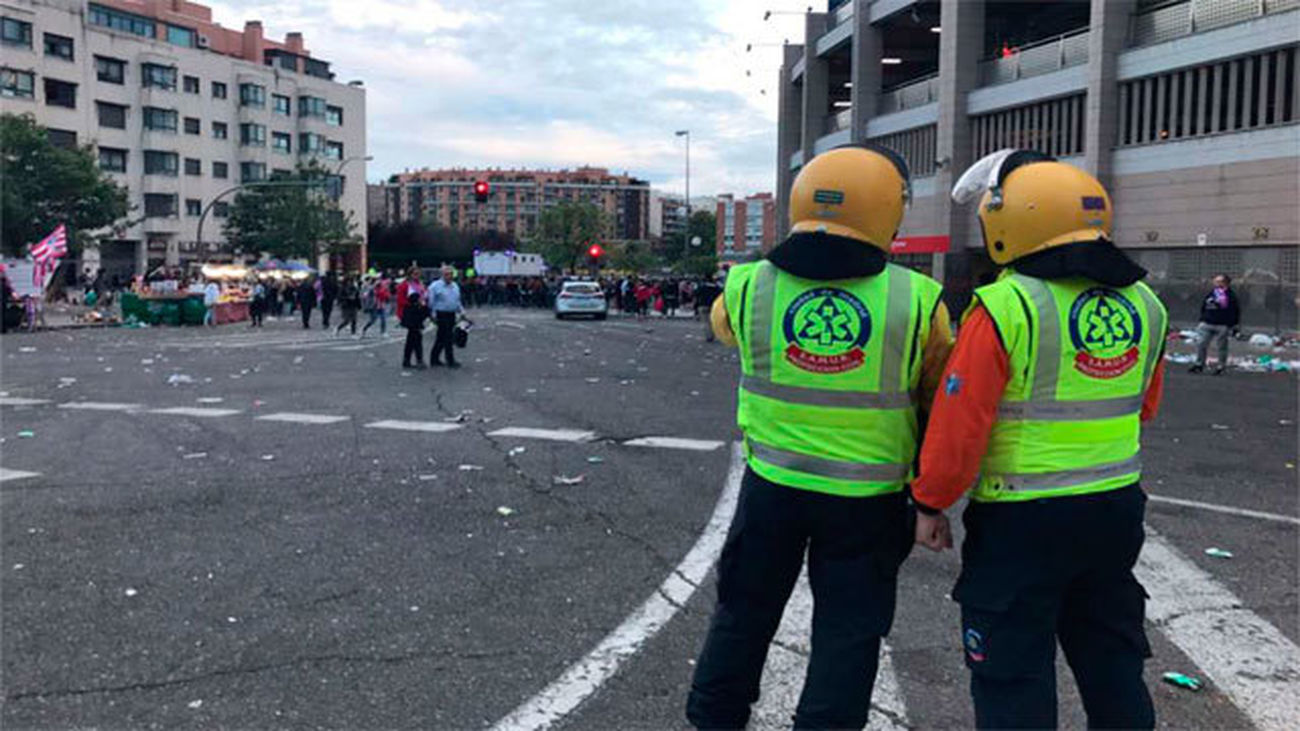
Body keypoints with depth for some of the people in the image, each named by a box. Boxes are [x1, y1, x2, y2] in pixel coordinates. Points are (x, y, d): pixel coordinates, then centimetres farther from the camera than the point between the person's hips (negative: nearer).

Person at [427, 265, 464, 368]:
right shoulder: (435, 286, -7)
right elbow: (431, 302, -6)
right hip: (442, 315, -7)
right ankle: (450, 361, -3)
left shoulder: (455, 286, 13)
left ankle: (434, 359, 22)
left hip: (452, 315, 7)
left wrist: (461, 311, 13)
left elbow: (458, 301, 21)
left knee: (441, 338, 13)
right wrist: (433, 314, -10)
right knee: (448, 338, -8)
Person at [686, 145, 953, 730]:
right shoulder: (916, 299, -11)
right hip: (867, 502, -2)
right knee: (848, 631, 13)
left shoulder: (749, 288, -8)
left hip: (772, 484, 2)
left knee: (743, 613, 20)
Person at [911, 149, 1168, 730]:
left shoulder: (1005, 309, -18)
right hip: (1117, 507, 7)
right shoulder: (1142, 304, 4)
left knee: (1013, 678, 7)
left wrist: (930, 504, -5)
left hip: (1024, 517, -6)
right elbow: (1144, 407, 16)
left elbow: (960, 423, -16)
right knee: (1112, 661, 22)